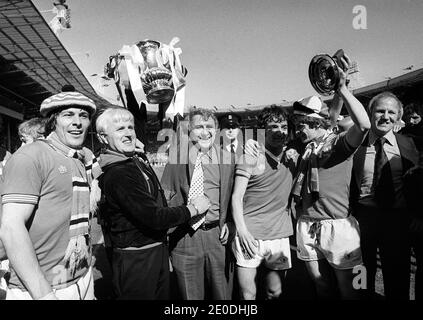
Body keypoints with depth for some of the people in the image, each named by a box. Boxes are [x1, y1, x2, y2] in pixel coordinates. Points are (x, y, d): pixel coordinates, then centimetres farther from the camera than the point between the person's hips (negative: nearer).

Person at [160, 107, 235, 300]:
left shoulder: (228, 158, 3)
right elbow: (165, 197, 5)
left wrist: (229, 224, -2)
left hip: (218, 235, 1)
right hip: (184, 238, 0)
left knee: (222, 294, 13)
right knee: (190, 295, 14)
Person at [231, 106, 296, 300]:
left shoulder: (292, 158, 9)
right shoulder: (250, 157, -5)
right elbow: (236, 196, -8)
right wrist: (242, 231, -16)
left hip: (279, 236, 4)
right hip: (250, 236, -4)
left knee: (275, 293, 12)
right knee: (247, 295, 2)